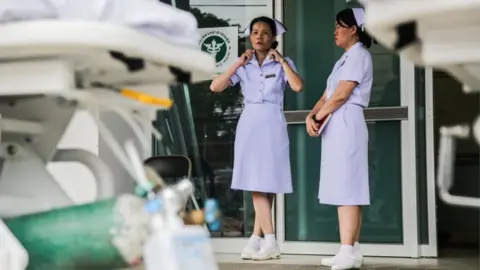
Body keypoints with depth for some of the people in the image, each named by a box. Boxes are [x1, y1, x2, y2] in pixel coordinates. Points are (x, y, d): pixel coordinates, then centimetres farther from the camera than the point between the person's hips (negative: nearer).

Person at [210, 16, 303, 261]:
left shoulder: (283, 63, 5)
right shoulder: (243, 65, 10)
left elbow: (297, 86, -15)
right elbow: (215, 87, -2)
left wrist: (282, 61, -8)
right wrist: (238, 64, -5)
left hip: (272, 125, -2)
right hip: (248, 124, 2)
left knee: (267, 183, -3)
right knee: (256, 184, -2)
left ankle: (256, 239, 1)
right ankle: (268, 241, 1)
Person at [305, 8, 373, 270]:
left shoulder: (359, 54, -6)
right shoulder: (345, 58, 24)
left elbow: (341, 94, -15)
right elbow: (328, 94, 16)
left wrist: (319, 117, -5)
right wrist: (312, 115, -1)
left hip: (346, 124, -10)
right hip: (335, 127, 10)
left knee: (347, 188, -13)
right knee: (343, 189, 6)